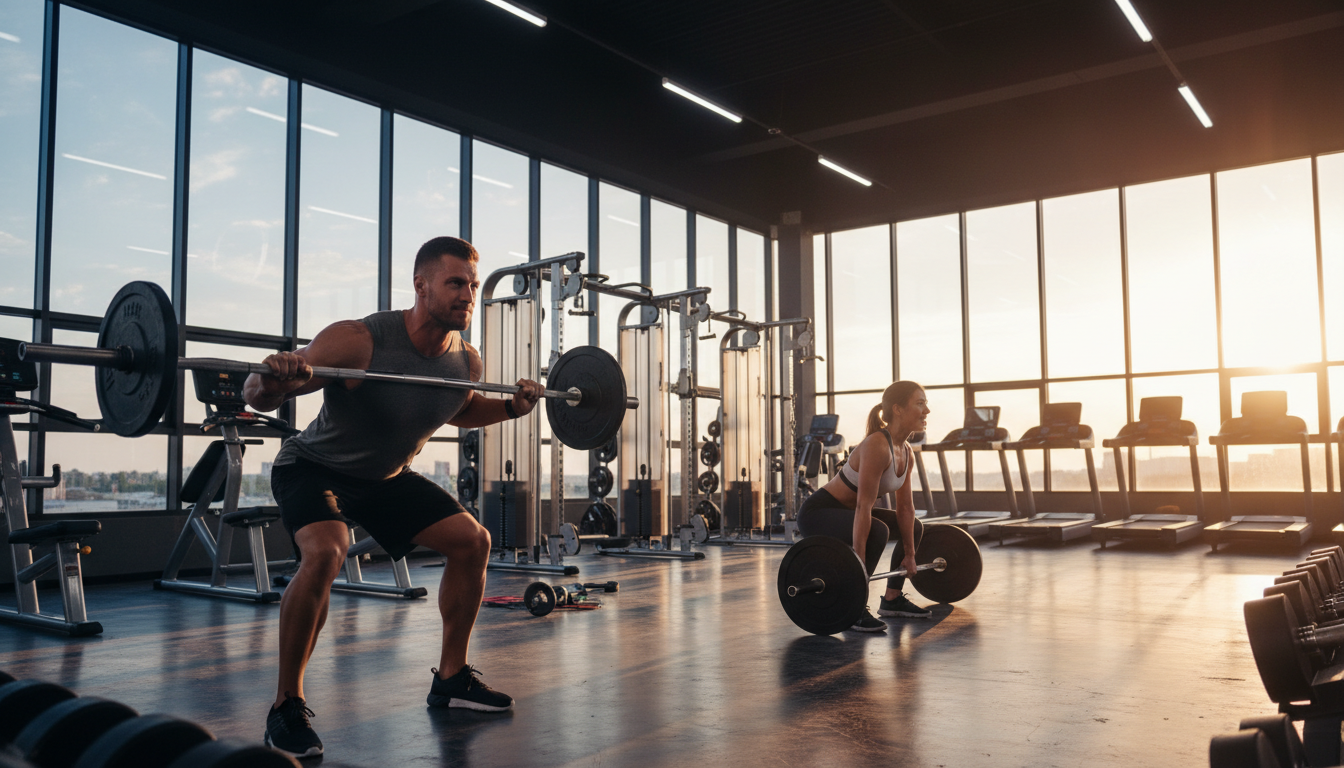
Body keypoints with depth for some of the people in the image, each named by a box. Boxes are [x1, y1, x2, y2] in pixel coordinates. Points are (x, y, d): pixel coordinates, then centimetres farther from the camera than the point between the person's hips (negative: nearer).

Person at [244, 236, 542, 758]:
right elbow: (257, 396, -27)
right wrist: (271, 383, -50)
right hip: (316, 467, -6)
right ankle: (287, 706, -14)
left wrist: (511, 407, -4)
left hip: (387, 475, 7)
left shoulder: (466, 361, -12)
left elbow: (460, 409, 13)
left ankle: (451, 677, 17)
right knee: (324, 553, -33)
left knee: (472, 540, 2)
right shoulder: (359, 341, -32)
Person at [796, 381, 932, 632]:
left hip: (844, 511, 10)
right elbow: (864, 506, -32)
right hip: (817, 513, -10)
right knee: (877, 531, -34)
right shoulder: (876, 446, -27)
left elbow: (905, 507, 7)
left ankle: (892, 599, 25)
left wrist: (909, 554, 8)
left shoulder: (906, 453, 1)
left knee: (914, 527, 17)